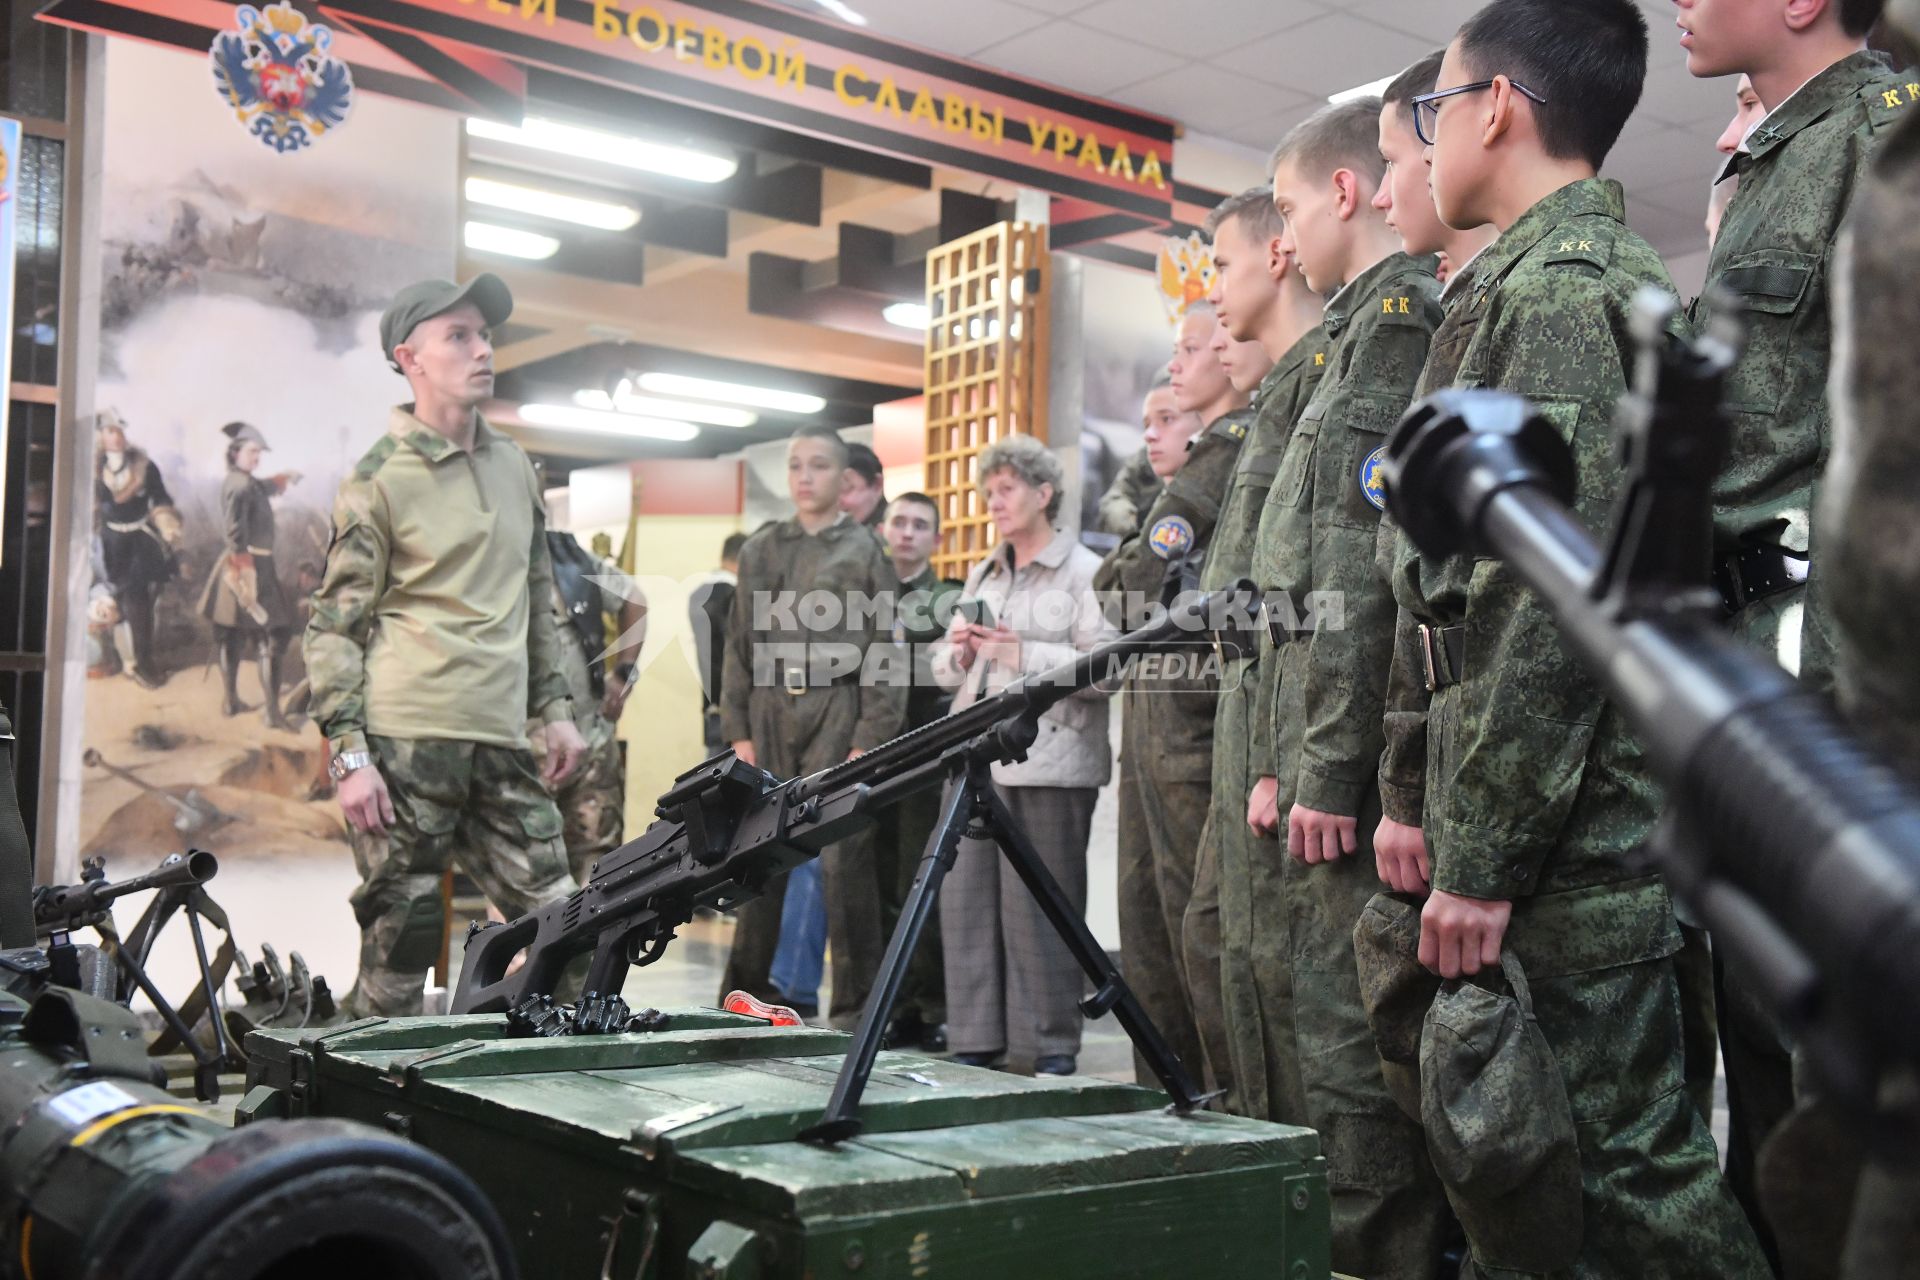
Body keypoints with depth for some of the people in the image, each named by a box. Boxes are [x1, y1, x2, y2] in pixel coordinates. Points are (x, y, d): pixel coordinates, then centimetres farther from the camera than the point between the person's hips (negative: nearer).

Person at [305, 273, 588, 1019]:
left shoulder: (514, 468, 16)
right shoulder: (380, 479, -2)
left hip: (502, 745, 6)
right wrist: (348, 756, -11)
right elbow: (334, 627, -4)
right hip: (404, 745, -6)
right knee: (401, 938, -2)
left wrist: (555, 710, 18)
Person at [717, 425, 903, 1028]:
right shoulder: (761, 549, 13)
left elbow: (885, 651, -2)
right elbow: (741, 645, 13)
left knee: (843, 860, -4)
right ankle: (746, 989, 20)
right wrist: (739, 730, 5)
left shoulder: (865, 551, 3)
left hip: (836, 711, -3)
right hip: (771, 711, 4)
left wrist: (871, 739, -9)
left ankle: (854, 1002, 5)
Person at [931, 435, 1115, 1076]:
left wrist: (1022, 652, -16)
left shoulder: (1084, 572, 0)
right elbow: (944, 668, 24)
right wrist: (959, 651, 2)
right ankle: (975, 1041, 14)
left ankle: (1053, 1046, 5)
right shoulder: (982, 576, 22)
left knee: (1037, 906, -5)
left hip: (1049, 764, -7)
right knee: (966, 900, 5)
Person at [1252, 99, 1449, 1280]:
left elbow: (1377, 566, -19)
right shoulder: (1367, 330, 22)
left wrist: (1331, 769, -20)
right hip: (1332, 752, 10)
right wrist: (1287, 759, 19)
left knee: (1354, 1040, -6)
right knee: (1345, 1018, 15)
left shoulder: (1397, 319, -9)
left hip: (1364, 751, -10)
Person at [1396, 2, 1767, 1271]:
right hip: (1593, 817, 10)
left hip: (1575, 822, -10)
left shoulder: (1555, 288, -11)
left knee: (1616, 1147, -3)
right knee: (1482, 1113, 15)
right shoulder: (1613, 273, 20)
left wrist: (1480, 857, -19)